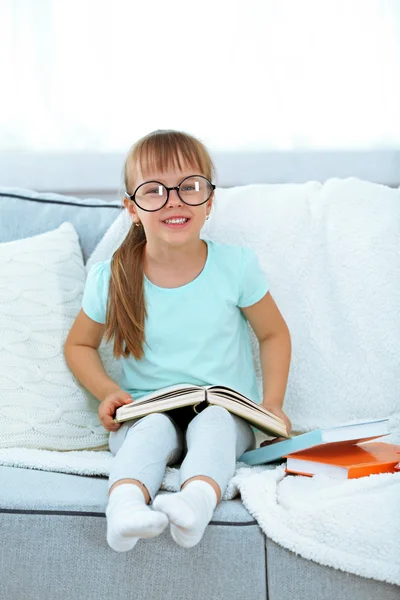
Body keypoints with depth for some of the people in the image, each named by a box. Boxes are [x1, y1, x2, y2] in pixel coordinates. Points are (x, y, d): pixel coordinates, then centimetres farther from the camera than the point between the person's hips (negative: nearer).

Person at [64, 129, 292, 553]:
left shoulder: (236, 267, -4)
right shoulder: (110, 280, -4)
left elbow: (274, 334, 9)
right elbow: (79, 344, 13)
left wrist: (273, 403, -4)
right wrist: (107, 392, -6)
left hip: (227, 412, 0)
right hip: (144, 414, 1)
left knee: (213, 421, -33)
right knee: (153, 426, -32)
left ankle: (198, 500, -56)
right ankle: (125, 503, -53)